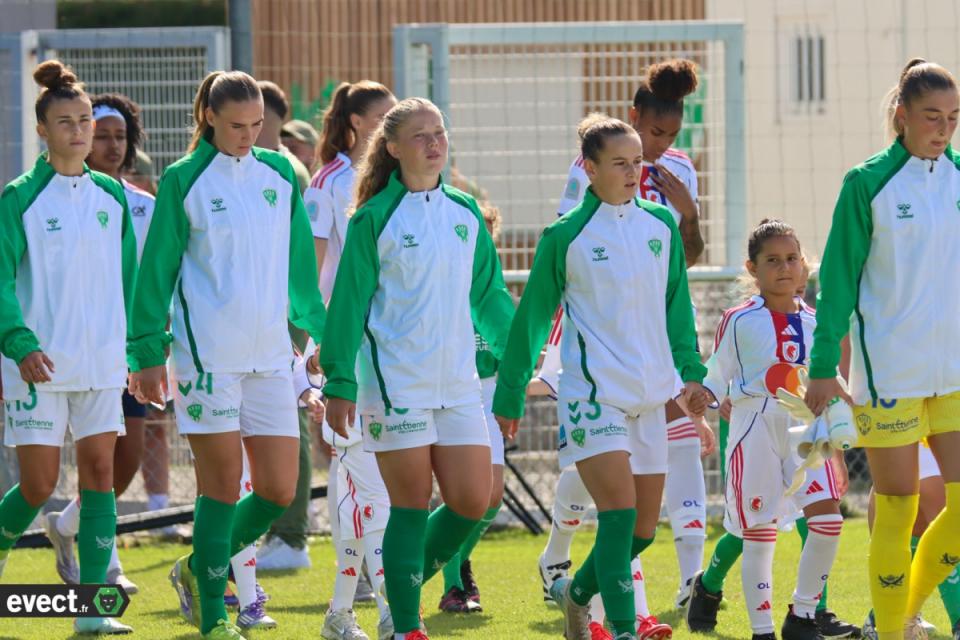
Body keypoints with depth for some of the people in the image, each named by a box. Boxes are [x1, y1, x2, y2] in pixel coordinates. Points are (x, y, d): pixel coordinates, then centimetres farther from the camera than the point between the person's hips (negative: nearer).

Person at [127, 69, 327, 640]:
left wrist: (319, 328, 19)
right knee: (223, 486, -4)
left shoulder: (279, 174, 10)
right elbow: (157, 269, 0)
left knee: (279, 491, 0)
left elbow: (300, 262, 18)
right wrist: (148, 353, -2)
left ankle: (200, 570, 23)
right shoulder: (184, 181, -3)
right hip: (208, 353, -5)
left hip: (270, 355, 5)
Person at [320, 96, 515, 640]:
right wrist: (339, 385, -8)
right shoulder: (376, 219, -4)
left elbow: (490, 295, 18)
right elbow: (348, 304, -4)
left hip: (459, 385, 5)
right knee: (412, 507, -3)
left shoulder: (465, 213, 10)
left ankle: (409, 585, 21)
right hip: (396, 384, -5)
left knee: (472, 502, -1)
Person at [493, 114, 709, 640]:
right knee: (619, 511, -18)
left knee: (644, 528, 9)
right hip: (593, 393, -5)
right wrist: (509, 396, 4)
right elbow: (531, 317, 2)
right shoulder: (566, 236, -5)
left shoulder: (662, 223, 8)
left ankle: (576, 591, 32)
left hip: (649, 395, 5)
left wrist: (690, 370, 8)